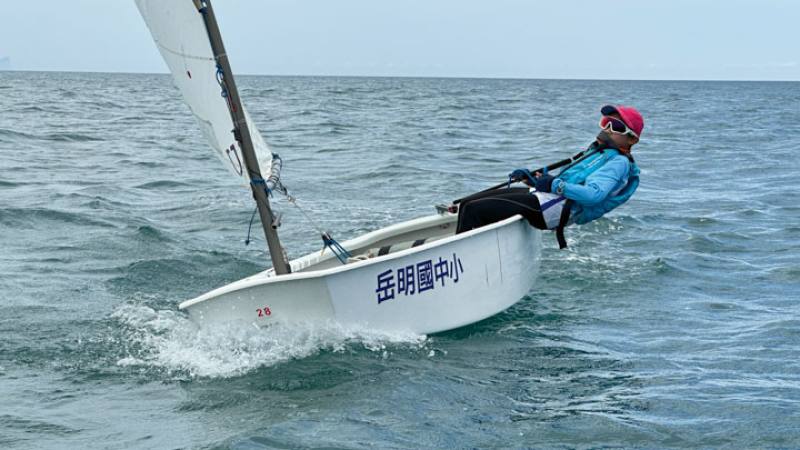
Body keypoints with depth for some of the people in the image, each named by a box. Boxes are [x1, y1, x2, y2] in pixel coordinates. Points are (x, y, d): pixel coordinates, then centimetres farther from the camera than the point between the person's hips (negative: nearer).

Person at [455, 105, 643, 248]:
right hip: (542, 198, 10)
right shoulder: (597, 153, 28)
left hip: (551, 209, -10)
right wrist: (531, 178, 14)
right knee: (467, 204, 3)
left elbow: (593, 194, -20)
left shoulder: (619, 162, -3)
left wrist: (556, 184, -19)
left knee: (473, 209, -18)